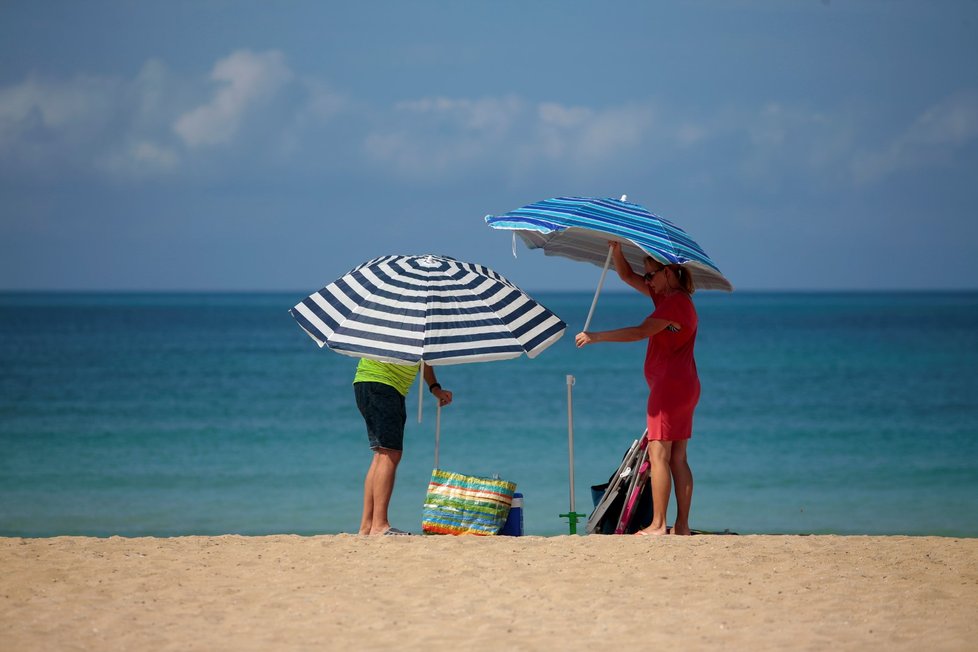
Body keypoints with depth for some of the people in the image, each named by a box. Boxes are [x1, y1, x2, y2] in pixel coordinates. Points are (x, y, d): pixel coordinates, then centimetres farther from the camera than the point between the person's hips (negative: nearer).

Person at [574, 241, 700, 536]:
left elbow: (641, 332, -21)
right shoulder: (665, 296, 16)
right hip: (683, 387, 10)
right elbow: (628, 276, 23)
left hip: (669, 387, -10)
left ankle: (658, 525, -14)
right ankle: (682, 526, 5)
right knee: (677, 458, 7)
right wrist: (616, 252, 6)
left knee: (659, 454, -11)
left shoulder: (675, 302, -14)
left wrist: (596, 337, -18)